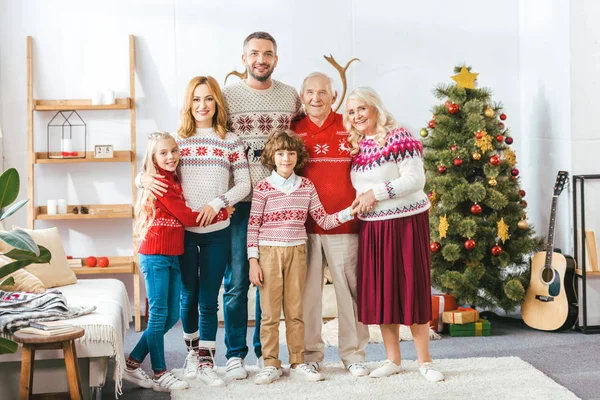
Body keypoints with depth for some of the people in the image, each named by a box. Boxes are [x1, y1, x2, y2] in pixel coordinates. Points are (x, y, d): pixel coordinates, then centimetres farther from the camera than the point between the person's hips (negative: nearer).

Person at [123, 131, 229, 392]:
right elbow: (188, 218, -10)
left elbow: (183, 217, 11)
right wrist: (222, 214, -1)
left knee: (171, 316, 10)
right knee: (159, 314, -1)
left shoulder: (174, 182, 15)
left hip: (172, 257, 9)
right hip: (156, 256, -9)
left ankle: (133, 364, 18)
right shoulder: (161, 184, -11)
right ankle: (160, 375, 8)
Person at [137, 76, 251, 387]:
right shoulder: (177, 139, 3)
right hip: (182, 229, 1)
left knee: (208, 299, 4)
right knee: (189, 296, 11)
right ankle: (192, 352, 31)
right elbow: (157, 171, 9)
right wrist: (145, 178, -14)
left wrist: (217, 203, -15)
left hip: (216, 232, 0)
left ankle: (205, 362, 12)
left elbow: (244, 184, -1)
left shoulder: (230, 142, 2)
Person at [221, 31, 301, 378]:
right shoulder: (227, 95, 1)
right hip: (239, 202, -2)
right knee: (237, 282, 1)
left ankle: (266, 351, 21)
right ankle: (235, 353, 13)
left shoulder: (291, 97, 7)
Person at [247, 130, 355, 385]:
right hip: (269, 252, -2)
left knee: (295, 311, 9)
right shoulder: (263, 187, -3)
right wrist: (253, 261, -7)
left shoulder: (306, 186, 5)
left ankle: (298, 363, 18)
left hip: (297, 252, 2)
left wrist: (349, 212, -7)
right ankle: (271, 365, 13)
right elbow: (253, 226, -3)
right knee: (270, 313, 3)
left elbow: (323, 221, 6)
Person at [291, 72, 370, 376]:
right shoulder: (293, 130, 6)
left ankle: (353, 354, 16)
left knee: (349, 290, 4)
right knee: (307, 291, 4)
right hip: (304, 224, 1)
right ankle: (310, 354, 16)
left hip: (344, 224, 0)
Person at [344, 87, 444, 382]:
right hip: (372, 227, 6)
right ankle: (393, 360, 15)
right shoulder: (357, 146, 11)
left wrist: (376, 193, -16)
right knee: (380, 291, 5)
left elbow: (415, 179, -16)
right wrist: (361, 200, 1)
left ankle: (424, 361, 7)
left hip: (406, 222, -6)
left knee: (411, 288, -3)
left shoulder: (399, 137, -9)